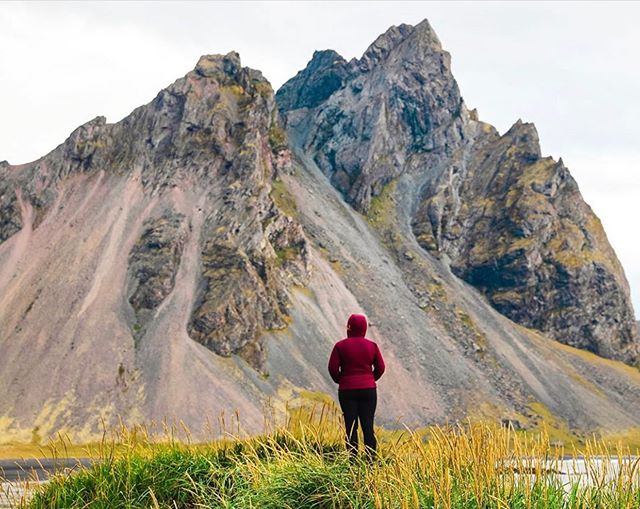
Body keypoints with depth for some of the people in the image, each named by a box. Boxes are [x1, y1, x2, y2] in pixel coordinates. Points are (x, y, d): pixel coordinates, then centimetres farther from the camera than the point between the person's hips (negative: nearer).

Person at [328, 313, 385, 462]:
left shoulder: (340, 346, -6)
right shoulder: (372, 346, 0)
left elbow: (333, 367, -7)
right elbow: (380, 367, 2)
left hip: (347, 390, -1)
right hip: (369, 390, 2)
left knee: (351, 427, 3)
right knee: (368, 427, 4)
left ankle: (353, 461, 2)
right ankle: (370, 461, 2)